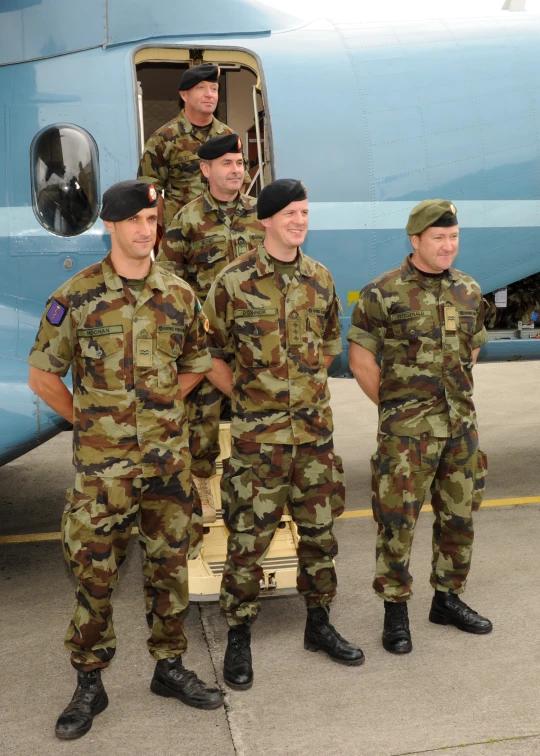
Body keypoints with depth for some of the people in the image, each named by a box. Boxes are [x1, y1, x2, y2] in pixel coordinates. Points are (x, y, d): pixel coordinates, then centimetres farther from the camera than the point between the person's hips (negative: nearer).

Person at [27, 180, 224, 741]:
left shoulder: (179, 294, 3)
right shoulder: (76, 296, -6)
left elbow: (195, 363, 16)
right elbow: (42, 375, -1)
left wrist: (161, 409, 9)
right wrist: (88, 419, -1)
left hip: (168, 456, 3)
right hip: (102, 462, -3)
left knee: (169, 563, 12)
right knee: (94, 572, 5)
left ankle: (169, 667, 29)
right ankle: (89, 684, 21)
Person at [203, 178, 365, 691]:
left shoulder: (320, 278, 6)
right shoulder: (234, 282, -9)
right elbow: (209, 352, -2)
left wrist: (311, 387, 12)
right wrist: (245, 395, -2)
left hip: (315, 428, 5)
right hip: (257, 433, -4)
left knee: (319, 530, 13)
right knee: (248, 537, 2)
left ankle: (319, 625, 31)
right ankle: (238, 638, 19)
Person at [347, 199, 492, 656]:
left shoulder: (469, 291, 7)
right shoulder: (382, 294, -9)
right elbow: (361, 362, -5)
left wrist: (452, 395, 13)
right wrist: (397, 405, 1)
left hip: (462, 425, 6)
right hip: (406, 431, -5)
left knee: (459, 517, 14)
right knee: (398, 520, 0)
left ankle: (448, 599, 31)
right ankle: (395, 611, 16)